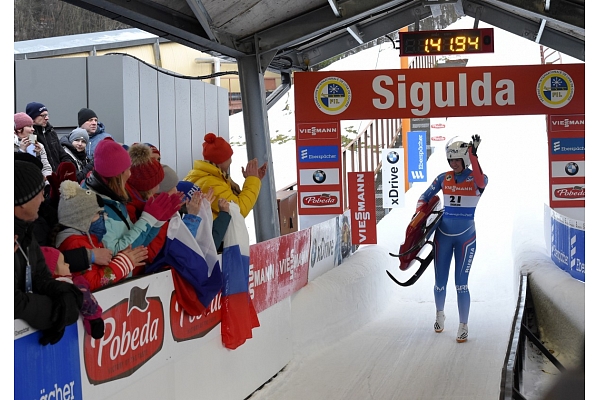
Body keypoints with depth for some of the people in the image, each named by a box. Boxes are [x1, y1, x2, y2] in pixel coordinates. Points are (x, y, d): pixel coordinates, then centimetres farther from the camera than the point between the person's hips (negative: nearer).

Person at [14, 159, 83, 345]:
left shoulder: (23, 231, 7)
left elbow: (41, 279, 7)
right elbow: (14, 303, -25)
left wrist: (68, 297, -13)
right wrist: (60, 307, -13)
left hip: (26, 327, 8)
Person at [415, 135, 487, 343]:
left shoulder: (477, 179, -6)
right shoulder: (443, 179, 3)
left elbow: (480, 182, -32)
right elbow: (424, 198, 12)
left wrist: (473, 156, -41)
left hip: (466, 236, -3)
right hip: (443, 234, 3)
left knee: (461, 283, -6)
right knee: (440, 281, 10)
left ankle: (463, 326, 5)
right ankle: (439, 314, 36)